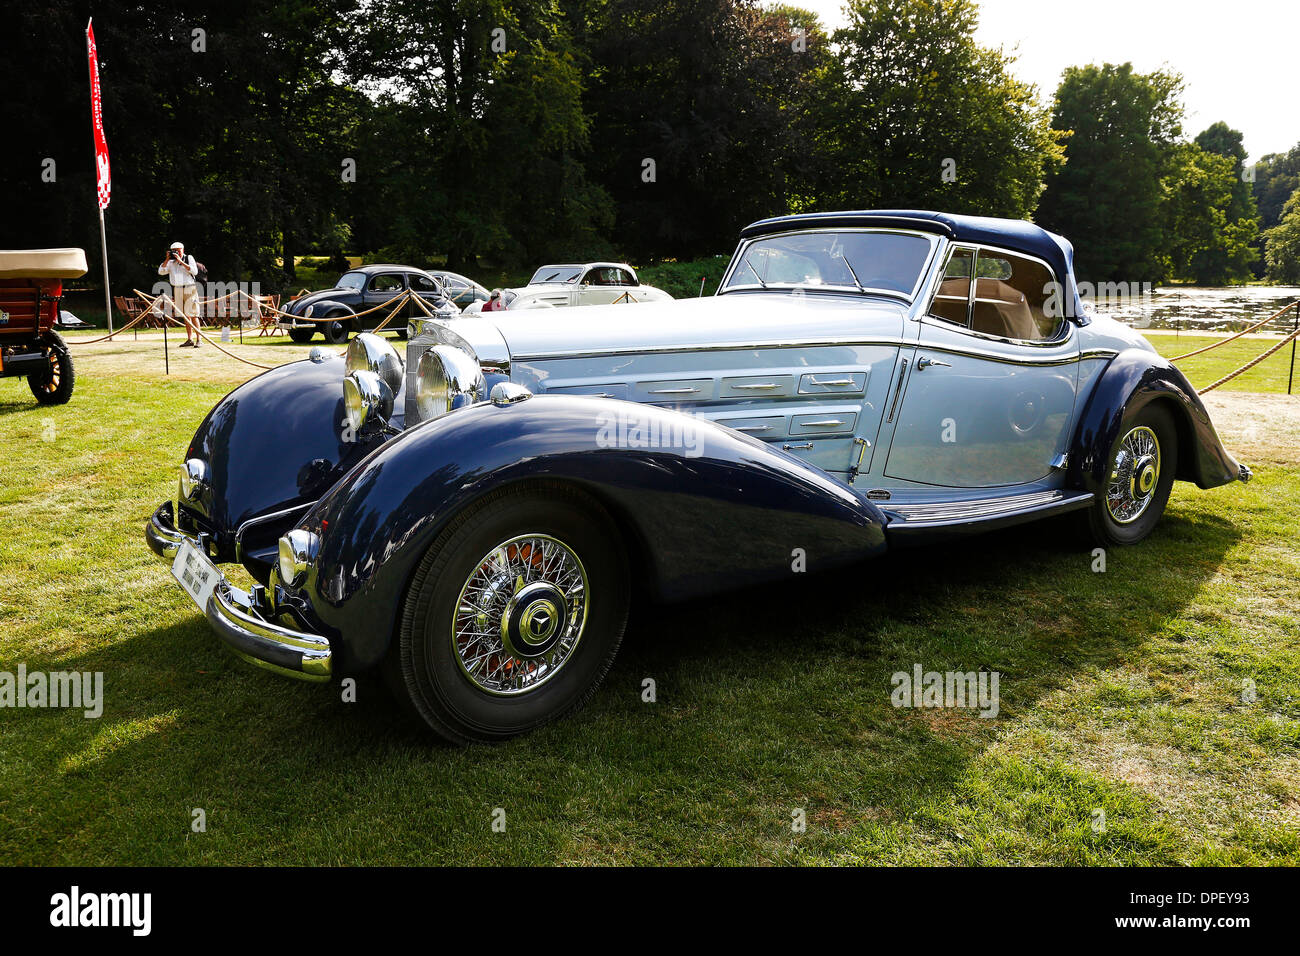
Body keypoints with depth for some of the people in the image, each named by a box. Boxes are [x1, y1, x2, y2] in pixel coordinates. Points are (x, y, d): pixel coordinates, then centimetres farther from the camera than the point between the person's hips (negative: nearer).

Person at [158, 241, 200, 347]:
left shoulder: (189, 258, 2)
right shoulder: (171, 262, 12)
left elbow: (194, 271, -12)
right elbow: (161, 272, 3)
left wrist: (181, 261, -14)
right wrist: (167, 259, -4)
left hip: (190, 289, -4)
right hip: (177, 290, 4)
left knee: (193, 315, -10)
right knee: (185, 316, 6)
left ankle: (199, 339, -9)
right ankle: (189, 340, 8)